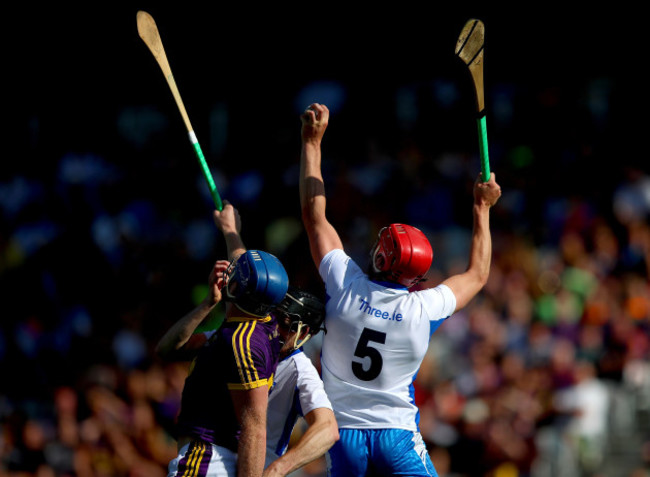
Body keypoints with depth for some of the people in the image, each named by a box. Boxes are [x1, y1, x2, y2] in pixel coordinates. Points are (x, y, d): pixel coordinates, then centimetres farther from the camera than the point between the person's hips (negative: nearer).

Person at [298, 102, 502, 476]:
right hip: (398, 436, -1)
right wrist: (482, 208, 25)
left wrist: (312, 141, 11)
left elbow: (314, 212, 4)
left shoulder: (346, 287, -7)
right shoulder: (426, 309, -6)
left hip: (345, 436, 1)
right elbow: (477, 276, 15)